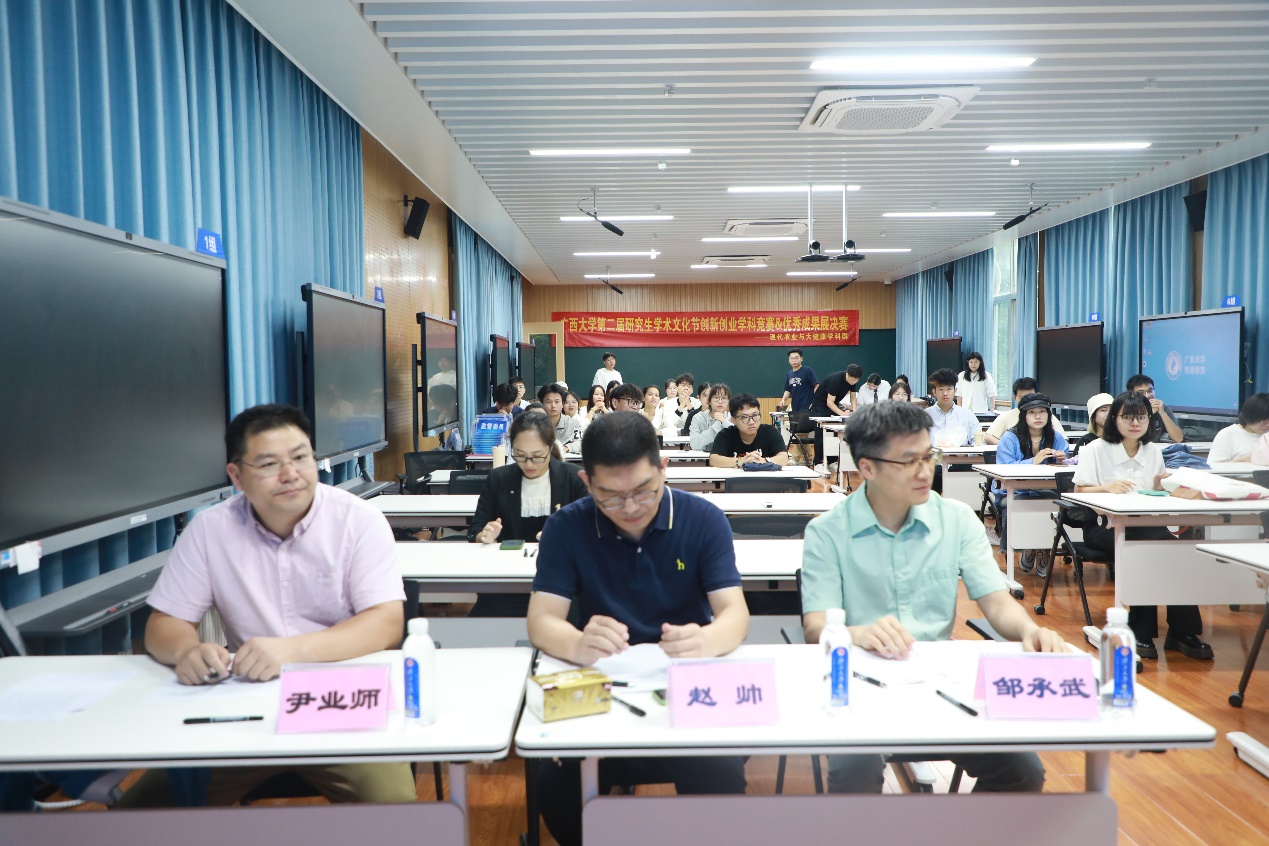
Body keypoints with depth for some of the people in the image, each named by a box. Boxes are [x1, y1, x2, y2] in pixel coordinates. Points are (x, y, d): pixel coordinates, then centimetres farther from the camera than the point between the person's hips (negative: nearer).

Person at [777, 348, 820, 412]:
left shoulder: (808, 371, -6)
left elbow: (817, 386, -8)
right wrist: (783, 399, 0)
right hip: (794, 409, 6)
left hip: (807, 409, -6)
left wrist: (814, 402, -15)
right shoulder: (789, 374, 13)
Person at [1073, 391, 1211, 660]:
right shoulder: (1096, 450, 0)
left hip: (1144, 523, 4)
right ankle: (1140, 631, -22)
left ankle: (1183, 631, -21)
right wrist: (1107, 487, -20)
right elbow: (1079, 492, -2)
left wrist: (1159, 485, -4)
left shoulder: (1153, 451, 15)